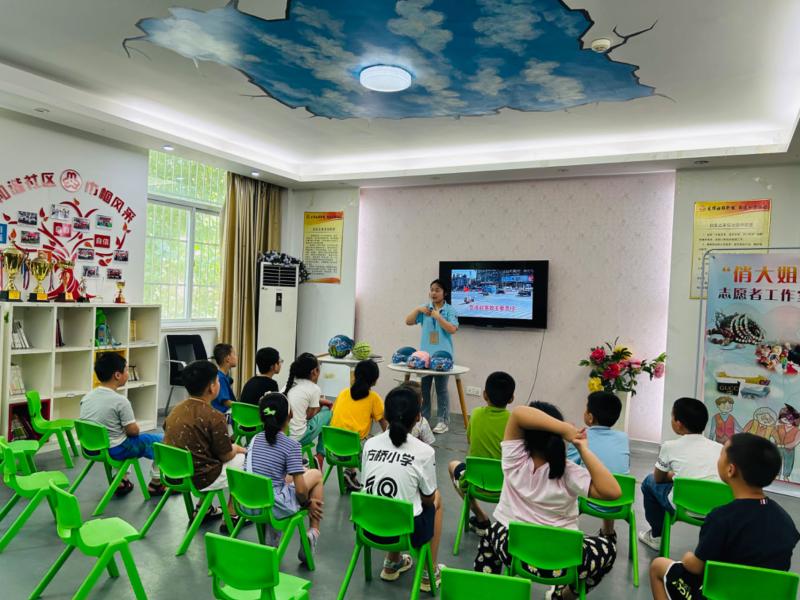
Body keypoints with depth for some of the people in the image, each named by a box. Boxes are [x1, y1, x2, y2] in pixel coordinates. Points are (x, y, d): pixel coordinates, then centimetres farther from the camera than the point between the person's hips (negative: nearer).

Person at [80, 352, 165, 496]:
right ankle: (155, 484, 20)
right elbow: (133, 431, -17)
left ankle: (122, 480, 31)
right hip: (115, 450, -7)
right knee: (162, 440, 8)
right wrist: (136, 428, 6)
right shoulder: (120, 401, -22)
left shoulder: (86, 398, -1)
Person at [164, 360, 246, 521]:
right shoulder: (214, 417, -20)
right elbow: (226, 456, -11)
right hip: (198, 479, -7)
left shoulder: (176, 410, 2)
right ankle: (231, 515, 15)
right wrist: (237, 448, 12)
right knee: (243, 459, 13)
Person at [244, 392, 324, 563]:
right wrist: (307, 503, 6)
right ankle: (313, 532, 15)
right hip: (276, 508, -6)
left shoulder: (255, 440, 4)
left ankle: (274, 535, 25)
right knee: (316, 474, 14)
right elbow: (300, 490, -15)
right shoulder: (291, 445, -14)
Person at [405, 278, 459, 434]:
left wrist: (438, 317, -18)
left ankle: (443, 421, 9)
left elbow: (452, 329, -13)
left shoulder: (450, 310, -2)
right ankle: (422, 419, 21)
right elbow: (408, 321, 5)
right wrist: (417, 310, -10)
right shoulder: (424, 309, 9)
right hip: (424, 354, 4)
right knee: (423, 388, 10)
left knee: (441, 389, 2)